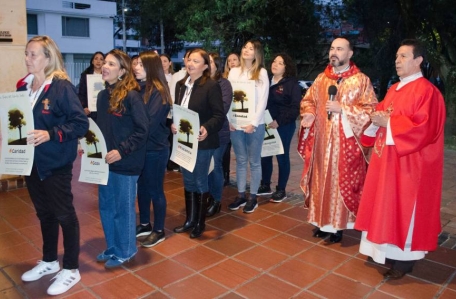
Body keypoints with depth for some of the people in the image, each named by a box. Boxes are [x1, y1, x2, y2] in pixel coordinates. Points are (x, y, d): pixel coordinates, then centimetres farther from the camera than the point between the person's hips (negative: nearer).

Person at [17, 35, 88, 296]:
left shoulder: (62, 86, -14)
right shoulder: (23, 86, 7)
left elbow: (81, 123, -18)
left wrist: (50, 134, -27)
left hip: (55, 163, -7)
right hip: (31, 162, 7)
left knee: (64, 214, 5)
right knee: (44, 213, 19)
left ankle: (71, 269, 21)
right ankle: (50, 261, 38)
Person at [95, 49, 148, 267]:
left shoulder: (131, 96, -13)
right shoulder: (103, 95, 9)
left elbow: (142, 130, -16)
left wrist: (121, 151, -21)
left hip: (125, 163, -7)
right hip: (105, 160, 8)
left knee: (123, 208, 6)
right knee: (105, 206, 17)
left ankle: (125, 251, 25)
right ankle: (112, 247, 35)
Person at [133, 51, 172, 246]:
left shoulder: (158, 91, -14)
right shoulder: (138, 88, 6)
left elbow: (149, 123, -20)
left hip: (155, 148, -7)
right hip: (140, 146, 7)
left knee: (155, 189, 5)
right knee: (142, 186, 17)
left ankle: (159, 230, 21)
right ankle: (144, 224, 34)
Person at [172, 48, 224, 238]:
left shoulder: (211, 86, -11)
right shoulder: (181, 85, 9)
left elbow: (219, 115, -15)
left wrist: (206, 129, -32)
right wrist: (172, 124, -6)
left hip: (202, 142, -6)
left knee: (200, 182, 6)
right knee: (188, 181, 15)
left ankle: (200, 222, 22)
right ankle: (189, 219, 30)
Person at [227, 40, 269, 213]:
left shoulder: (262, 73, -1)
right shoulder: (234, 72, 9)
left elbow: (263, 100, -7)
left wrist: (253, 123, -14)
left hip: (254, 124, -3)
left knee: (254, 161, 5)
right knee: (240, 160, 10)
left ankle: (253, 197, 15)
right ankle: (241, 195, 20)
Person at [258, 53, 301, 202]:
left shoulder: (292, 84, -6)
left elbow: (295, 108, -13)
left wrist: (279, 122, -20)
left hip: (283, 126, -5)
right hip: (266, 125, 6)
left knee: (282, 157, 4)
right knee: (265, 156, 10)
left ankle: (281, 190, 15)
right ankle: (265, 186, 25)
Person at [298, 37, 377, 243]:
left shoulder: (361, 80, -3)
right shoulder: (321, 79, 11)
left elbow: (370, 109, -7)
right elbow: (308, 100, 17)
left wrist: (342, 109, -18)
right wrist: (309, 115, -4)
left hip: (345, 141, -4)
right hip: (321, 139, 5)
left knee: (341, 181, 1)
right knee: (321, 180, 10)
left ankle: (338, 225, 14)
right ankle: (322, 221, 24)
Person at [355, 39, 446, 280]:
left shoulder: (426, 91, -13)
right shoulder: (394, 90, 13)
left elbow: (424, 129, -21)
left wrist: (388, 122, -20)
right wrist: (377, 119, -4)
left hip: (409, 163, -9)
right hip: (386, 158, 9)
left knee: (404, 208, 0)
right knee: (386, 204, 14)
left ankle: (404, 259, 14)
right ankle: (387, 250, 27)